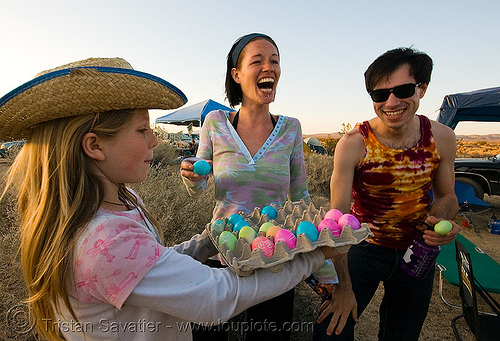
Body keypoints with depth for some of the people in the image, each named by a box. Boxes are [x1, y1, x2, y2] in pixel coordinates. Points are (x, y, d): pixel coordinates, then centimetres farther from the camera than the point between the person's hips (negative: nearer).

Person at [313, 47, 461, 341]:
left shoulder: (442, 138, -10)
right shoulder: (353, 144, -22)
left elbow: (447, 195, 6)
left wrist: (441, 219, -19)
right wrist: (343, 285, -23)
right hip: (364, 248, -3)